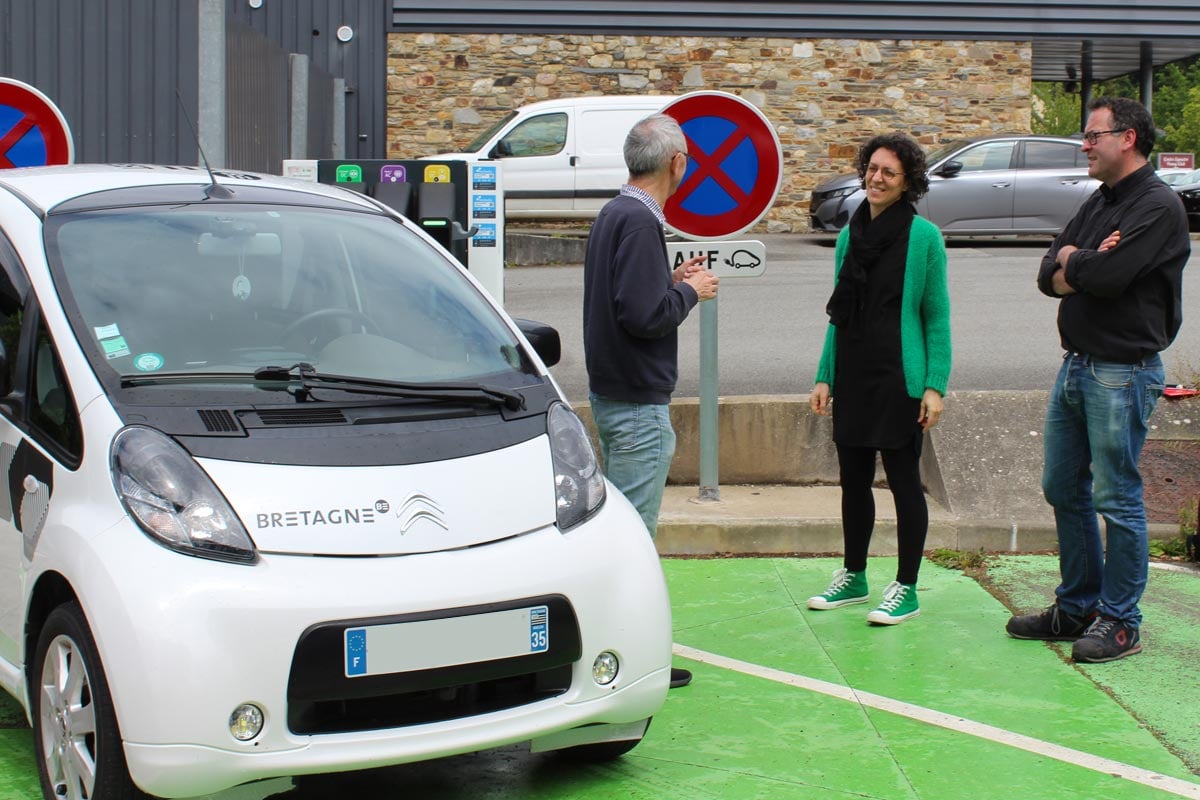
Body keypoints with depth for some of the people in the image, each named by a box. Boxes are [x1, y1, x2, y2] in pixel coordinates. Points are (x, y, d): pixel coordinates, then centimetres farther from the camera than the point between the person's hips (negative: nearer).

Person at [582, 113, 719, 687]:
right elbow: (644, 314, -26)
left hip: (613, 392, 10)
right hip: (637, 401, -10)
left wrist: (673, 281, 10)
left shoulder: (614, 214, 12)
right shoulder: (639, 221, -19)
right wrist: (690, 292, -11)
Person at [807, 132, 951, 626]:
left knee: (903, 479, 3)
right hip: (852, 377, 6)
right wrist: (824, 377, 9)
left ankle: (906, 589, 13)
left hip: (900, 378, -6)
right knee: (853, 479, 13)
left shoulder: (923, 236, -7)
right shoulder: (850, 234, 9)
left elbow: (937, 317, -7)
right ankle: (853, 577, 28)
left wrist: (936, 385, -13)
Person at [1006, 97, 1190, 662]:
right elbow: (1048, 274, 9)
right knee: (1063, 489, 13)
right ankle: (1077, 607, 25)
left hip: (1123, 373, -9)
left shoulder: (1158, 206, -12)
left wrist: (1071, 260, -4)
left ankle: (1120, 622, 9)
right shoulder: (1099, 203, 15)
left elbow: (1108, 274, -24)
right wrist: (1086, 268, -12)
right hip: (1076, 363, 9)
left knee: (1117, 500, -2)